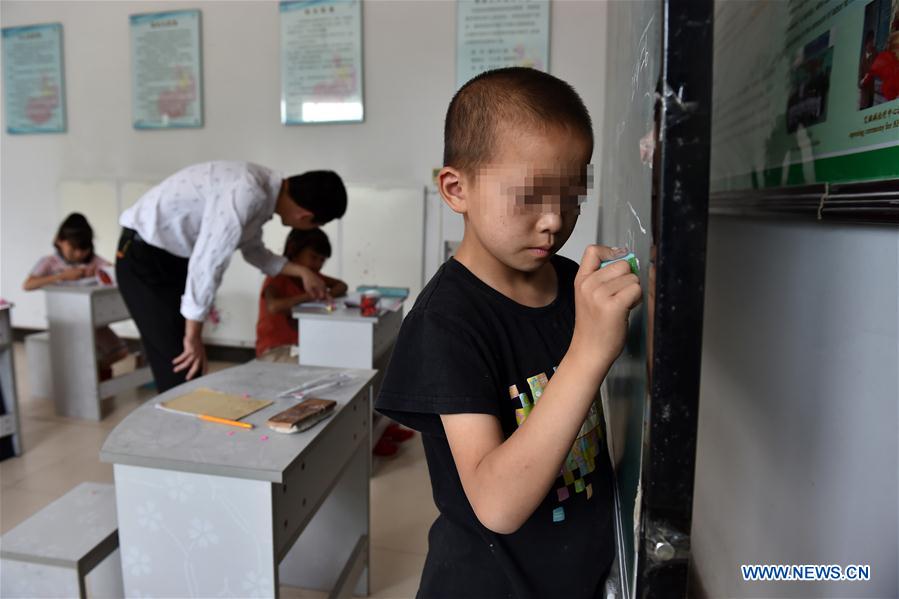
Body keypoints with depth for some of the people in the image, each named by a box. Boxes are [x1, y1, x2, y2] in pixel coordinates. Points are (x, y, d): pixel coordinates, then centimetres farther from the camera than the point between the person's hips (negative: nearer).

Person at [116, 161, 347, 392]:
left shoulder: (261, 191, -1)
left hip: (171, 257, 9)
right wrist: (193, 335, -23)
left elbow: (253, 250, 17)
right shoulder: (248, 193, -30)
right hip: (143, 257, -9)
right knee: (179, 369, -7)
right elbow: (207, 262, -30)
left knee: (191, 368, 13)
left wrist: (301, 271, 16)